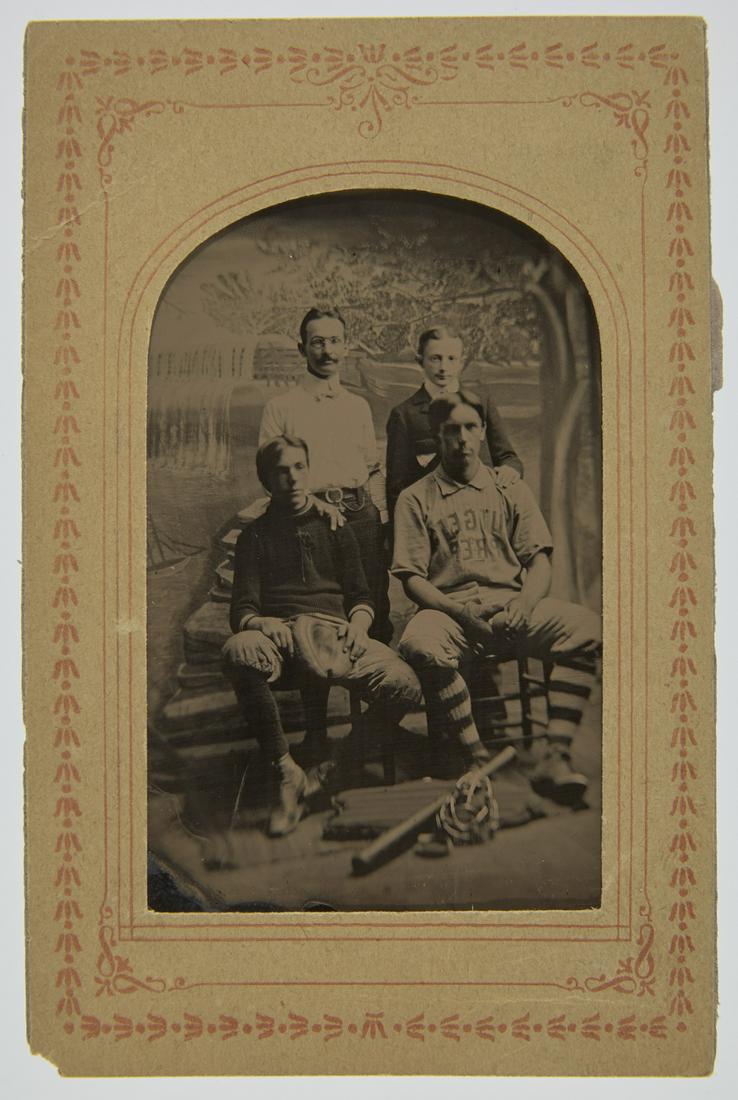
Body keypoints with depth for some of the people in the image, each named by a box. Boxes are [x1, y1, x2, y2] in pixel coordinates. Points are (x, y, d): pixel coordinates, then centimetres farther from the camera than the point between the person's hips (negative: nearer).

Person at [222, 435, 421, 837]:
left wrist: (358, 623, -5)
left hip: (335, 630, 2)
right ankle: (287, 771, -28)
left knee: (404, 685, -30)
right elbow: (241, 610, 7)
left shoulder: (335, 525, 24)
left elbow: (361, 596, 20)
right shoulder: (255, 536, 19)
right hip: (280, 634, -1)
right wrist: (259, 621, -18)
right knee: (238, 652, -40)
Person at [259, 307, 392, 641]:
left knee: (373, 611, 0)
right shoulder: (280, 407, 3)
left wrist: (366, 507, 8)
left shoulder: (359, 407, 17)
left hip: (361, 517, 4)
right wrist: (314, 503, -13)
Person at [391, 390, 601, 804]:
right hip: (449, 609, -2)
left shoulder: (510, 489, 19)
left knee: (584, 625, -28)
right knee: (420, 644, -38)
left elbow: (540, 563, 11)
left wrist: (524, 604, -12)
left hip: (512, 606, 2)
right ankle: (477, 756, -29)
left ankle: (556, 757, -32)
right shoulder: (416, 499, 12)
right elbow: (412, 578, 4)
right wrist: (460, 611, -14)